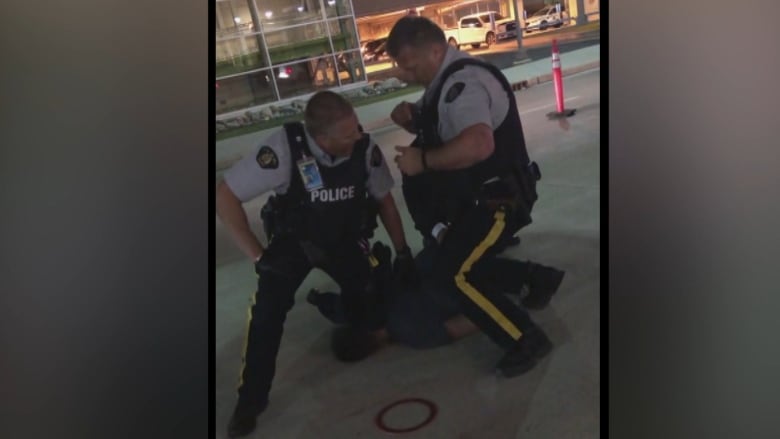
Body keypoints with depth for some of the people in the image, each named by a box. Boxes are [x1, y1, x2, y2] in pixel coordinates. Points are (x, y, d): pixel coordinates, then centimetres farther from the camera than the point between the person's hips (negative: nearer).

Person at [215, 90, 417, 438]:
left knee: (372, 303, -15)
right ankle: (251, 398, 3)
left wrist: (402, 252, -1)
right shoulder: (285, 147, -32)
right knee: (268, 310, -19)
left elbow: (383, 200, -3)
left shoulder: (365, 148, -22)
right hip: (293, 241, -2)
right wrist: (258, 255, -22)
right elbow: (225, 196, -23)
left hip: (345, 239, 2)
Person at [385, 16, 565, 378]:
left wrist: (422, 160, -28)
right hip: (475, 192, 10)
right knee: (463, 263, 21)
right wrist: (410, 117, -3)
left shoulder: (464, 82, -25)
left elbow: (478, 144, -42)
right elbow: (438, 128, 19)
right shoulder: (447, 78, 7)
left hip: (501, 196, -10)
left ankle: (527, 340, -1)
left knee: (452, 274, -15)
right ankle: (538, 278, 32)